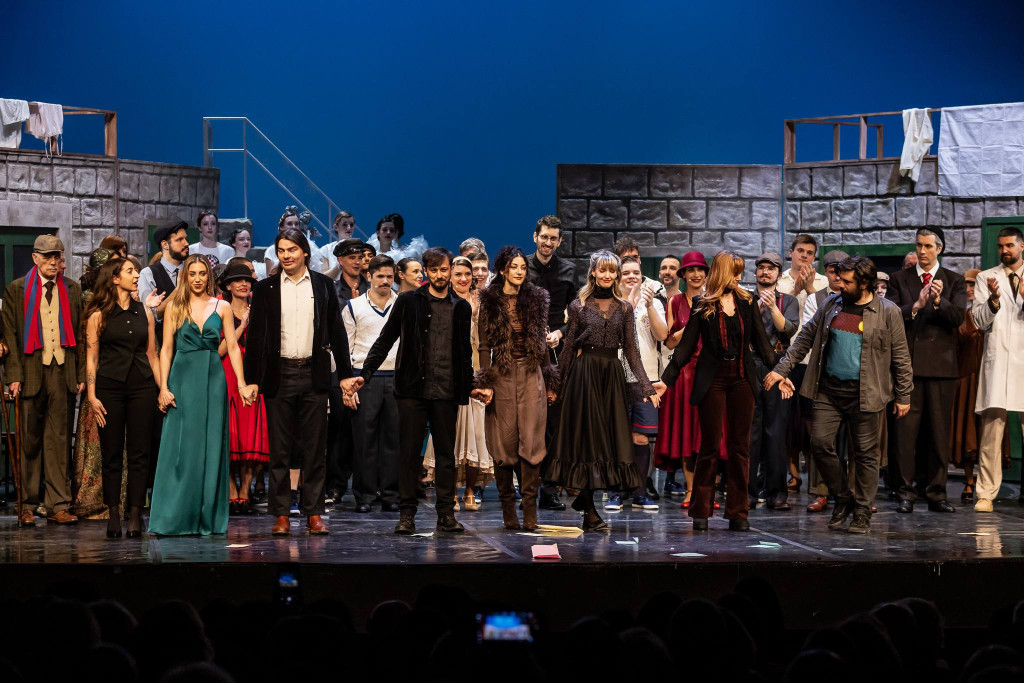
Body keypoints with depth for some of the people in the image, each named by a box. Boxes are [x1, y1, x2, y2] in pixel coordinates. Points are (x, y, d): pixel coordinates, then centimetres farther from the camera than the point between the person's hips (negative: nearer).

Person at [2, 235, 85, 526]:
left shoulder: (72, 290, 12)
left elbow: (80, 334, 11)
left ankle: (58, 505, 5)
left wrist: (81, 374, 4)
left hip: (62, 372, 2)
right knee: (29, 440, 3)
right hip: (31, 371, -2)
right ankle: (27, 505, 11)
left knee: (58, 439, 2)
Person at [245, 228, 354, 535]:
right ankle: (281, 514, 7)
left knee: (315, 448, 3)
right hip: (279, 375, 0)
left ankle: (314, 513, 8)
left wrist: (346, 373, 5)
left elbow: (336, 331, 9)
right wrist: (252, 379, -2)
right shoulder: (265, 288, 5)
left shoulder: (323, 285, 7)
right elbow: (255, 336, 4)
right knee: (280, 449, 2)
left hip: (314, 374, 0)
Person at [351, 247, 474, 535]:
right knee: (409, 451, 0)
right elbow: (385, 339, 4)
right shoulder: (408, 301, 4)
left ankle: (446, 514, 10)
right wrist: (366, 372, -5)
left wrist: (469, 387, 10)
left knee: (446, 453, 4)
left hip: (446, 392, 2)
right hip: (413, 389, -2)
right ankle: (407, 513, 6)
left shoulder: (461, 307, 11)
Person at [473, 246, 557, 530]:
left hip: (532, 377, 2)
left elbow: (542, 343, 14)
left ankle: (530, 512, -9)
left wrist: (550, 382, 12)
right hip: (502, 376, -1)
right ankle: (508, 511, 7)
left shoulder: (536, 300, 10)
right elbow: (484, 346, -1)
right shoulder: (490, 302, 2)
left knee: (531, 440, -7)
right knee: (504, 441, 0)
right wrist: (486, 384, -9)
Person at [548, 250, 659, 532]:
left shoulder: (624, 308, 8)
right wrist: (557, 384, 3)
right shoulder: (579, 306, 2)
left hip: (612, 374, 3)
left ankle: (585, 496, 18)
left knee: (610, 435, 1)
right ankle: (590, 512, -2)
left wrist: (645, 385, 0)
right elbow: (568, 347, 4)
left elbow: (631, 350, 7)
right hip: (584, 373, -3)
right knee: (586, 434, -3)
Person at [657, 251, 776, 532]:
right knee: (709, 446, 0)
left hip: (742, 380, 3)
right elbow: (686, 347, 0)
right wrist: (665, 380, -7)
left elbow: (761, 342, 10)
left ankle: (737, 512, 9)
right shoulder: (703, 307, 0)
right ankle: (701, 511, 7)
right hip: (712, 380, -3)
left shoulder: (747, 302, 8)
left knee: (740, 446, 4)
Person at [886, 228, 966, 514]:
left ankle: (936, 493, 8)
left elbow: (958, 317, -4)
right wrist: (916, 305, -18)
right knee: (906, 427, -4)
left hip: (940, 363, 1)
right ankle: (906, 492, 1)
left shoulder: (954, 281, 10)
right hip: (908, 362, -1)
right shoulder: (900, 279, 10)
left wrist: (938, 301, -22)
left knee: (939, 429, 3)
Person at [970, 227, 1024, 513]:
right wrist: (993, 299, -14)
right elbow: (980, 321, 5)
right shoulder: (986, 278, 12)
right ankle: (986, 494, -3)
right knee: (991, 428, -6)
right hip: (997, 358, 0)